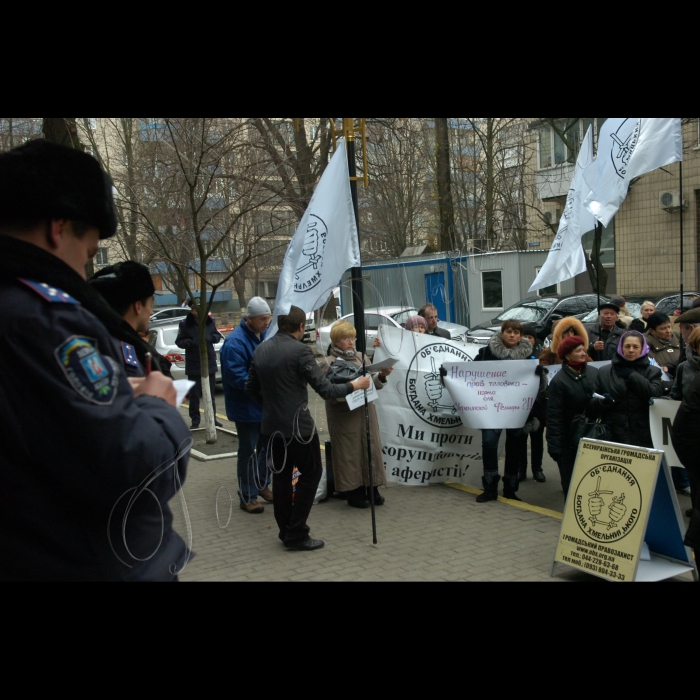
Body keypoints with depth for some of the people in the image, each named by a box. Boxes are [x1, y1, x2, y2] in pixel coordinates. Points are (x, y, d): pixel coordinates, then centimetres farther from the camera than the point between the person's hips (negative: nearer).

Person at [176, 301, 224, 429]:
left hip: (210, 362, 3)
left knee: (211, 394, 12)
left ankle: (212, 418, 23)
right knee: (194, 395, 3)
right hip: (193, 365, -3)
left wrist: (210, 338, -14)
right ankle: (195, 420, 13)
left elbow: (218, 336, 8)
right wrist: (192, 342, -22)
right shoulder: (185, 324, -6)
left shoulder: (210, 321, 2)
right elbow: (179, 341, -4)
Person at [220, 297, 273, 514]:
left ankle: (263, 485, 37)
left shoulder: (265, 335, 5)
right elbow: (236, 377, -26)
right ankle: (247, 497, 13)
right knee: (249, 452, 2)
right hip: (247, 407, -8)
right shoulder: (236, 342, -21)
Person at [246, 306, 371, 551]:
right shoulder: (300, 350, -15)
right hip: (298, 426, -7)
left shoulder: (261, 350, 5)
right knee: (310, 474, 8)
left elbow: (252, 389, 14)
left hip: (271, 426, 7)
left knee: (281, 476, 16)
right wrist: (355, 385, -3)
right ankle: (297, 534, 8)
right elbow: (325, 390, -17)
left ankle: (286, 531, 24)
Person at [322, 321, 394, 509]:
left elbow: (374, 384, 11)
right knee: (350, 452, 0)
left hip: (366, 411, 5)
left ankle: (371, 489, 20)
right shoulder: (329, 363, -3)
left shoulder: (362, 357, 10)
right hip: (344, 415, -5)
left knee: (371, 448, 7)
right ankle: (353, 492, 12)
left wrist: (382, 376, -9)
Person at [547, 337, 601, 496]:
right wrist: (554, 446, -14)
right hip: (570, 442, -3)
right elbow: (554, 417, -11)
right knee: (572, 485, 7)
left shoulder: (595, 373, 1)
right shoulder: (559, 381, -9)